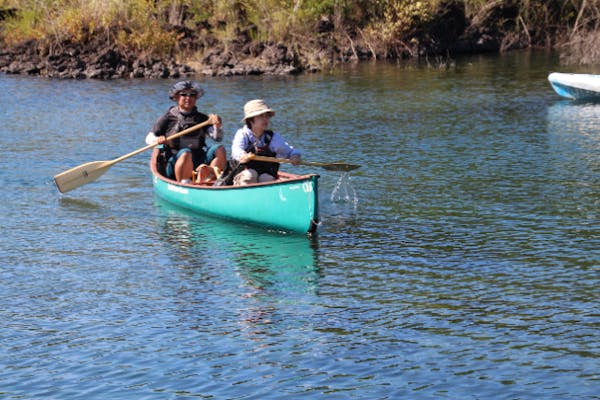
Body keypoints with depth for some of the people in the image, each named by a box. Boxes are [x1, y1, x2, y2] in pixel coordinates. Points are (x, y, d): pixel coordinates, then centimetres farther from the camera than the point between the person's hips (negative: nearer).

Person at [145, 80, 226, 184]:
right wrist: (157, 140, -17)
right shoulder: (168, 118, 9)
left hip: (199, 162, 3)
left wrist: (217, 126, -17)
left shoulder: (201, 118, 17)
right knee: (186, 153, -36)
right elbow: (149, 138, 7)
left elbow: (218, 138, 5)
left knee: (219, 149, -20)